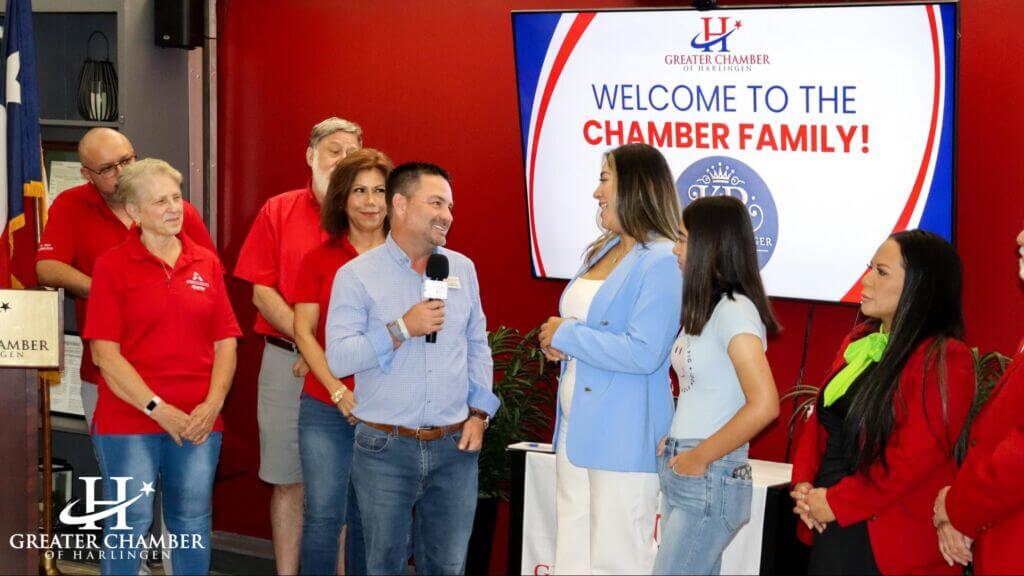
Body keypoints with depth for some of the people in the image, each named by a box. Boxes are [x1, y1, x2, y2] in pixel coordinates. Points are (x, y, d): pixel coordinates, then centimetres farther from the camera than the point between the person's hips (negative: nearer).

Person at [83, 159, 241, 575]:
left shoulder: (206, 263, 8)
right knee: (128, 526, 2)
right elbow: (104, 353, -8)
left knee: (192, 525, 11)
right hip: (129, 422, -3)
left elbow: (225, 341, 8)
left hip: (199, 422, 3)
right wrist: (157, 409, -14)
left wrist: (212, 404, -7)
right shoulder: (113, 265, -3)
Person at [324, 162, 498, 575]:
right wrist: (401, 329, -20)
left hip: (455, 447, 3)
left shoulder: (462, 269, 9)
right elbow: (339, 359, -13)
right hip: (384, 448, -3)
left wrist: (480, 411, 5)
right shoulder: (357, 275, -5)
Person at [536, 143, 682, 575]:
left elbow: (643, 353, -23)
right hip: (577, 427, 9)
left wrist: (566, 336, -13)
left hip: (623, 435, -9)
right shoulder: (603, 251, 13)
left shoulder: (662, 262, -14)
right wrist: (559, 340, 1)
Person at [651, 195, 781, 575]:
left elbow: (764, 405, -23)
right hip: (680, 473, 8)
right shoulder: (703, 309, 13)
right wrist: (674, 446, 5)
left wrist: (701, 457, -16)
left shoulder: (734, 310, -14)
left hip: (710, 479, -8)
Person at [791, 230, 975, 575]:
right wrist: (804, 485, -2)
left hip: (889, 543, -7)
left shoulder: (944, 360, -13)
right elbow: (820, 418, 14)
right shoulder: (858, 343, 13)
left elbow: (914, 458, -19)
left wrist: (837, 503, -15)